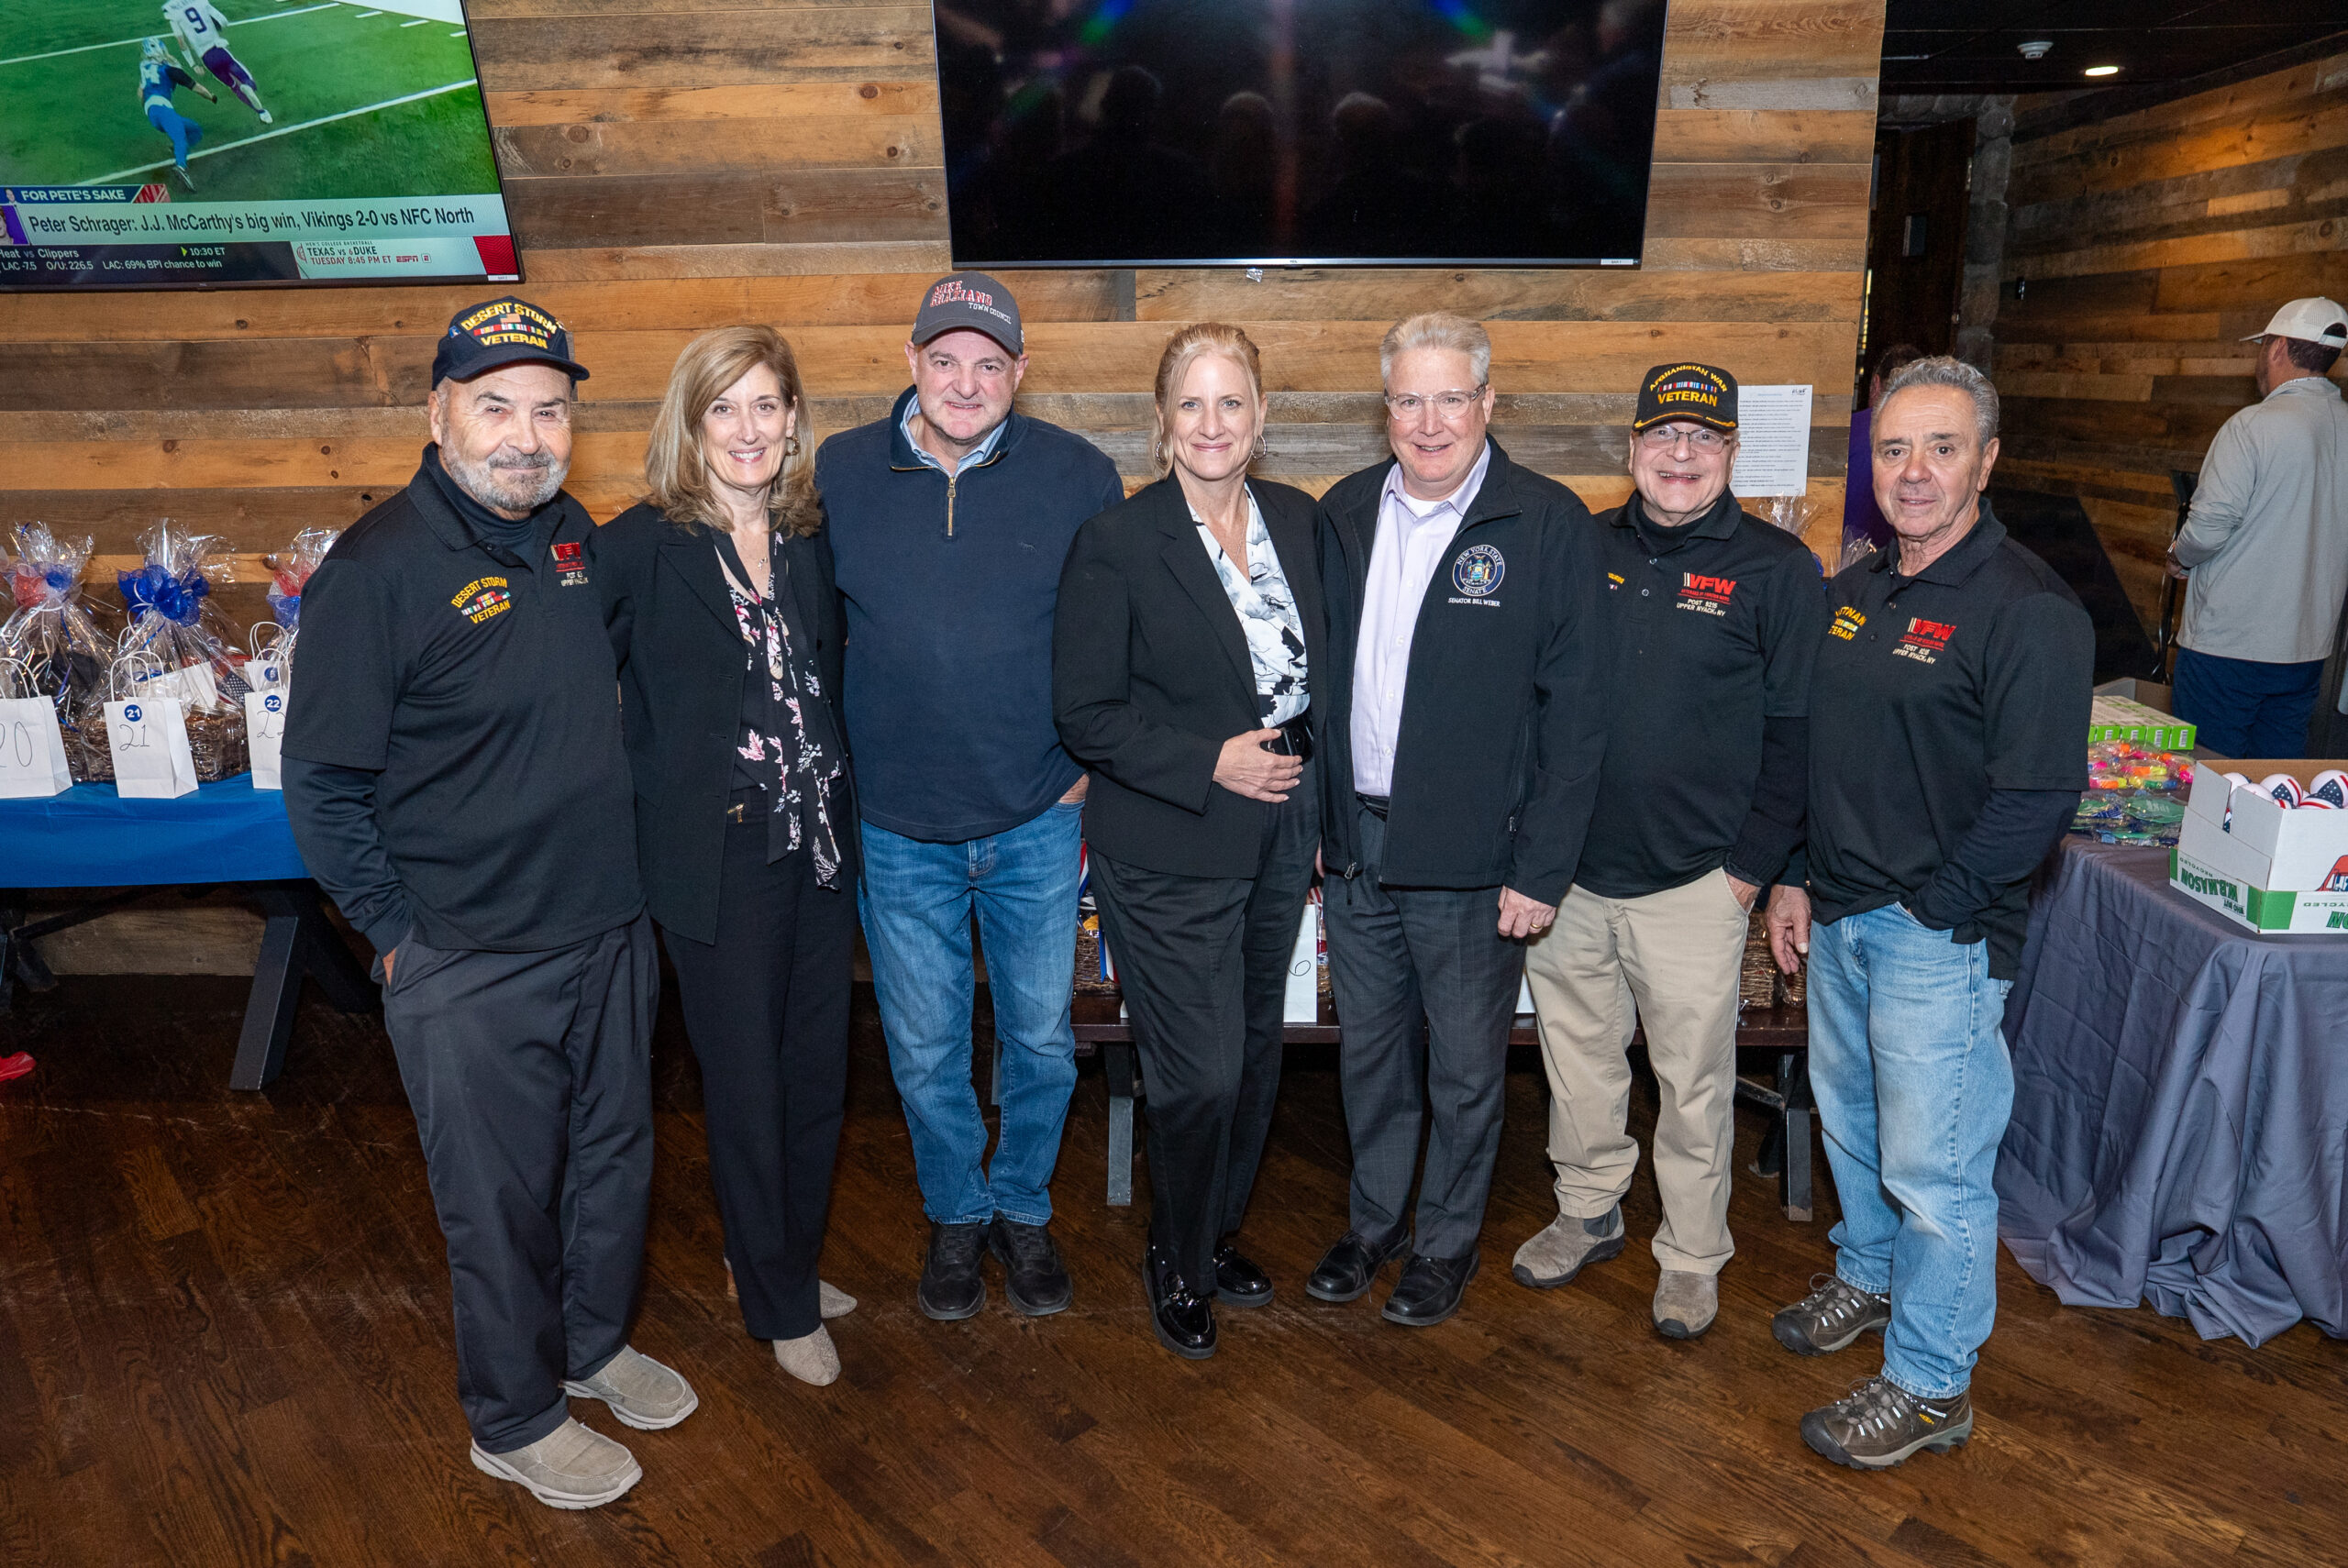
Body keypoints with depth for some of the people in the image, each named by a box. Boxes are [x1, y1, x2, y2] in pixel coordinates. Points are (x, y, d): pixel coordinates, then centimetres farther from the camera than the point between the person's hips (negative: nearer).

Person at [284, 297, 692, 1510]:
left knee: (613, 1158, 21)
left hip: (610, 930, 6)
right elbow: (322, 787, -12)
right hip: (471, 967, -6)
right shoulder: (378, 570, -16)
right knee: (500, 1199, 10)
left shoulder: (573, 534, 4)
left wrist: (627, 875, 13)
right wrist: (399, 930, -10)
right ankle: (515, 1420, 33)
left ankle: (592, 1343, 45)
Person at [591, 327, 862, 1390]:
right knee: (747, 1083, 8)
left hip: (819, 848, 5)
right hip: (717, 857, -5)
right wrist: (641, 796, -13)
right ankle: (781, 1303, 29)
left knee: (818, 1072, 16)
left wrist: (845, 803, 7)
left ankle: (788, 1261, 39)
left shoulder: (814, 540, 6)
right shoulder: (640, 546, -8)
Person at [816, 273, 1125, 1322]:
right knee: (926, 1051, 14)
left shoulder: (1078, 477, -4)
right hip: (899, 831, 1)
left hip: (1039, 823, 0)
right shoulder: (837, 475, -2)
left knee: (1041, 1039, 14)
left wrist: (1093, 757, 1)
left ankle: (1023, 1210, 38)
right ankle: (955, 1216, 38)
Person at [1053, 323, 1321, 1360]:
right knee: (1200, 1076, -1)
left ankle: (1219, 1236, 40)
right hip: (1171, 855, -5)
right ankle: (1175, 1265, 27)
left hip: (1280, 838, 6)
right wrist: (1209, 763, -19)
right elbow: (1085, 714, -12)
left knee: (1256, 1055, 17)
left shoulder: (1300, 521, 4)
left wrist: (1318, 806, 9)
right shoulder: (1116, 543, -12)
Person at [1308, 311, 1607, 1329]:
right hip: (1355, 844, 4)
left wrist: (1541, 868, -14)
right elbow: (1319, 673, 10)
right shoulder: (1344, 513, 5)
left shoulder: (1549, 524, -10)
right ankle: (1373, 1222, 40)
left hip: (1472, 860, -4)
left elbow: (1574, 711, -11)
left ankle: (1447, 1242, 35)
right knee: (1369, 1054, 19)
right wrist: (1319, 819, 6)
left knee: (1465, 1071, 13)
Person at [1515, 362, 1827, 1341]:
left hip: (1694, 884, -3)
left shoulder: (1776, 570, -4)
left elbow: (1795, 732, -4)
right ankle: (1588, 1213, 39)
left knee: (1693, 1083, 10)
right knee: (1576, 1058, 17)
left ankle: (1692, 1256, 29)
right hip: (1567, 870, 4)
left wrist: (1753, 865, -8)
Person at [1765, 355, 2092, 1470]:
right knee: (1847, 1119, 23)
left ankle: (1931, 1385, 20)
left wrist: (1928, 907, -16)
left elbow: (2037, 796, -19)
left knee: (1933, 1166, 3)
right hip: (1838, 917, 8)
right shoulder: (1851, 593, 9)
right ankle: (1869, 1277, 46)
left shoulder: (2029, 611, -15)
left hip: (1941, 933, -7)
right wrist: (1795, 878, 8)